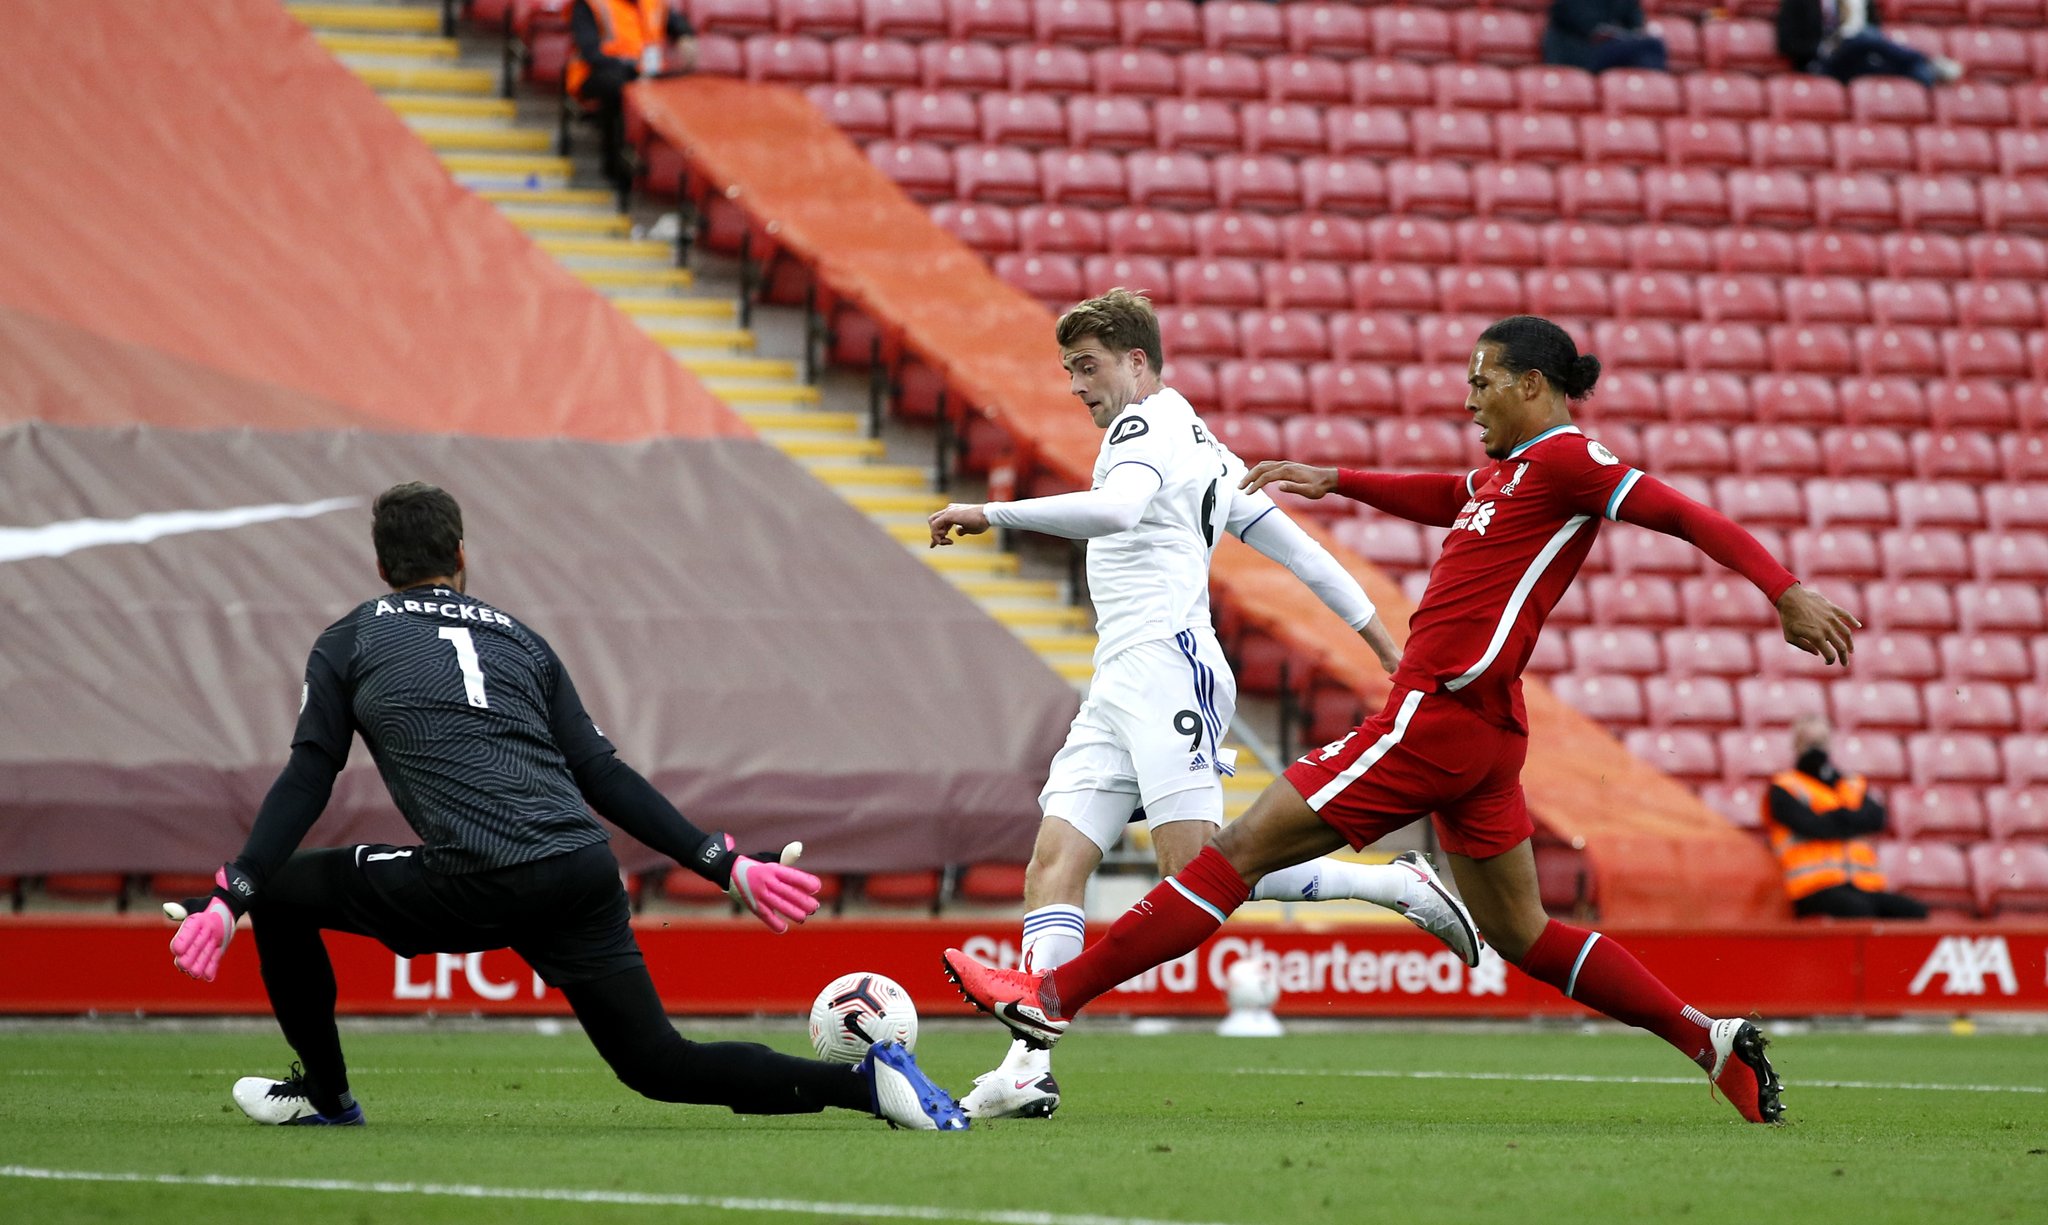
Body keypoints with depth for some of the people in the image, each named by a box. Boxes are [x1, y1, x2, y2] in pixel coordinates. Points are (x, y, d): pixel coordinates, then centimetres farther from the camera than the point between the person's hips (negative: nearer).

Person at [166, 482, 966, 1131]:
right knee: (659, 1065, 9)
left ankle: (322, 1092, 28)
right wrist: (727, 866, 20)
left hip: (474, 886, -4)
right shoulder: (517, 638, 26)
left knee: (281, 891, 18)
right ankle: (866, 1081, -8)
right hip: (582, 875, 4)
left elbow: (306, 782, 9)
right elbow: (604, 776, 20)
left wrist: (228, 899, 10)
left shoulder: (348, 644, 17)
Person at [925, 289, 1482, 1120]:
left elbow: (1117, 507, -26)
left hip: (1166, 667, -10)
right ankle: (1030, 1067, -16)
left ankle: (1401, 885, -9)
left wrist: (991, 514, -28)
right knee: (1054, 864, -5)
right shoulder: (1199, 444, 28)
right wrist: (1381, 640, 29)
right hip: (1120, 687, 10)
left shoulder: (1147, 423, -3)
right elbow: (1293, 545, 28)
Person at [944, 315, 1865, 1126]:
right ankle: (1712, 1042, 13)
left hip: (1440, 716, -10)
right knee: (1519, 934, 15)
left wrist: (1787, 594, -22)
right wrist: (1336, 480, 38)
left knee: (1244, 848, -6)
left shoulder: (1565, 461, -9)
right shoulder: (1505, 471, 18)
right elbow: (1445, 501, 39)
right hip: (1476, 730, 10)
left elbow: (1686, 516, -14)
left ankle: (1055, 995, -4)